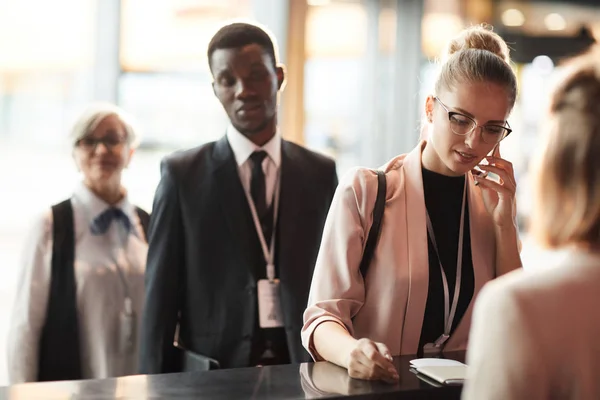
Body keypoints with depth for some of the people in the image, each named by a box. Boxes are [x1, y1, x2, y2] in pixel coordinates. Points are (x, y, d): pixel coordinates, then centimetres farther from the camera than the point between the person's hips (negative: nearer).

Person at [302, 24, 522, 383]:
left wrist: (504, 224, -3)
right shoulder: (364, 191, -5)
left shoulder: (493, 200, 7)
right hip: (373, 385, -3)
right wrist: (351, 352, -31)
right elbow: (323, 316, -10)